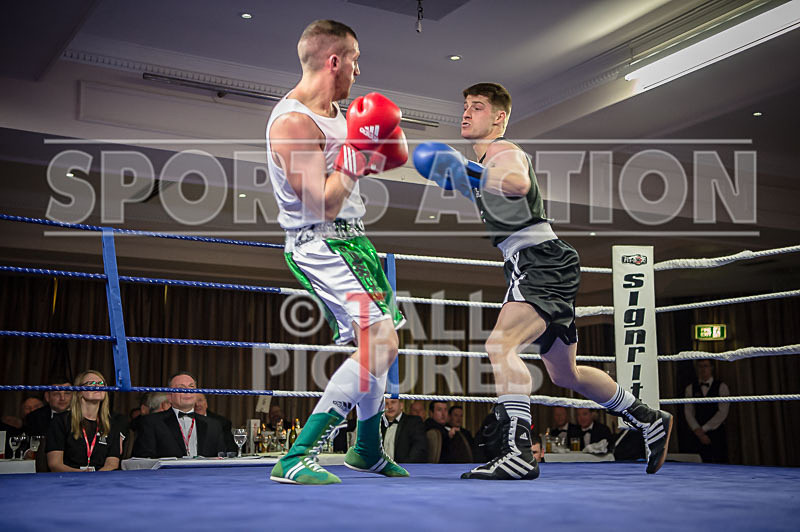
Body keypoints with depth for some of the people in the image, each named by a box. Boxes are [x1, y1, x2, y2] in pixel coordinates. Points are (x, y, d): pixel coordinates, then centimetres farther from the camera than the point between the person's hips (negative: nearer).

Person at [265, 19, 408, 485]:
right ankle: (295, 460, -19)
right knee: (380, 344, -22)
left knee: (379, 342, 20)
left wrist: (376, 148, 4)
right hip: (320, 245, -10)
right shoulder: (292, 123, -20)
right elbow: (324, 206, -24)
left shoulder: (336, 110, 10)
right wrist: (356, 146, -19)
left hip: (350, 238, 10)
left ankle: (368, 451, 40)